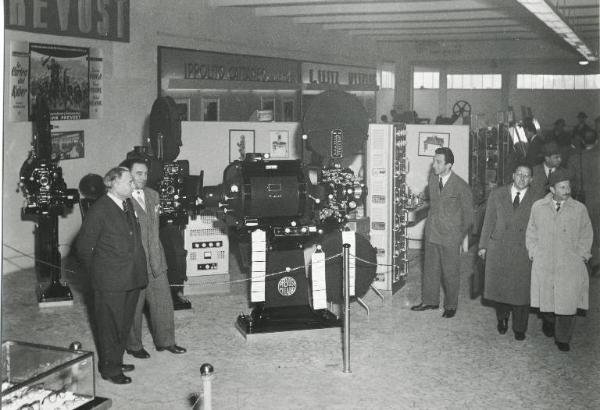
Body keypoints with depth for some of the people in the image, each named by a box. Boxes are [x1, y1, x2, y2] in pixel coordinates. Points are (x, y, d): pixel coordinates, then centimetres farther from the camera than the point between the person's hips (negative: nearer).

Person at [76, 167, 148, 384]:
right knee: (110, 324, 3)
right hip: (109, 281, -7)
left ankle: (116, 361, 31)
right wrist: (96, 271, -1)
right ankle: (109, 369, 15)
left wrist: (138, 269, 15)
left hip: (132, 277, 8)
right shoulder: (99, 210, -14)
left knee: (124, 323, 16)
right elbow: (84, 246, -9)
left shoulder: (128, 205, 10)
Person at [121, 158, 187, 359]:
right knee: (133, 306, 7)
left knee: (162, 300, 12)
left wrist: (155, 255, 15)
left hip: (155, 258, 6)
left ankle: (165, 341, 26)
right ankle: (133, 345, 24)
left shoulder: (153, 195, 10)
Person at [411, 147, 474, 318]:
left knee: (450, 272, 6)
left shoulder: (461, 186, -14)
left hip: (450, 236, -5)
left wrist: (462, 236, 1)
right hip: (432, 233, 5)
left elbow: (468, 214, -4)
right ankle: (430, 301, 28)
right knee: (430, 269, 13)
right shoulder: (432, 179, 2)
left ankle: (450, 306, 21)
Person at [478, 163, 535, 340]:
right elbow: (489, 221, 5)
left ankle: (519, 329, 20)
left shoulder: (535, 201, -2)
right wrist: (483, 245, 4)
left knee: (521, 290, 3)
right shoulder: (497, 194, 2)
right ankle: (502, 318, 35)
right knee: (498, 285, 9)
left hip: (522, 252, -1)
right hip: (498, 248, 1)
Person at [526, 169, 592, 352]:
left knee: (567, 301, -2)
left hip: (570, 263, -1)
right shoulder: (538, 207, 2)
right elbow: (531, 232, 13)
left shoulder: (579, 209, -2)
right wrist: (533, 252, 7)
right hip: (543, 263, 1)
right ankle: (548, 323, 39)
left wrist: (581, 254, 3)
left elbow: (586, 234, 9)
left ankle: (562, 339, 14)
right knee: (546, 299, 10)